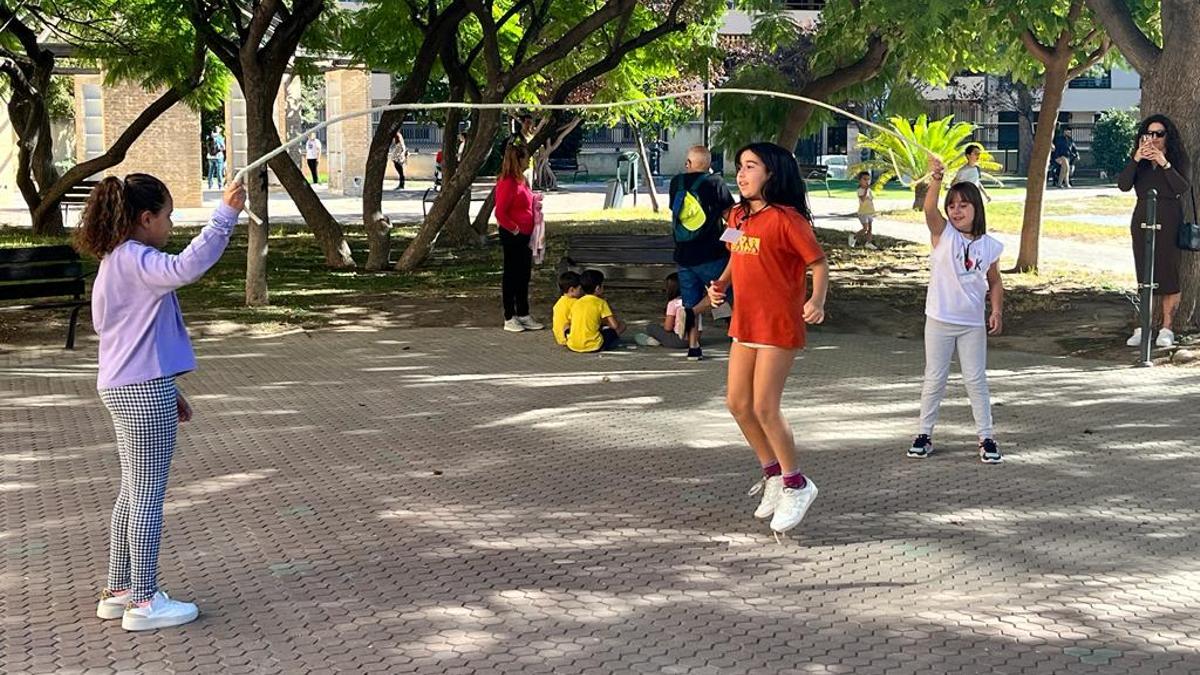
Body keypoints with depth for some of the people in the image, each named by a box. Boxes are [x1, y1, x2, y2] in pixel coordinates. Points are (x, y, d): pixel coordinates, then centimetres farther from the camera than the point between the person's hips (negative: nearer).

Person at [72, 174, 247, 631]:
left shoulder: (115, 263, 16)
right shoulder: (135, 260, -16)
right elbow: (186, 268, -37)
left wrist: (167, 390, 23)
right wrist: (225, 215, -34)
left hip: (124, 388, 10)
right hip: (145, 391, -10)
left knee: (132, 493, 17)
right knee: (149, 496, -3)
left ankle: (117, 592, 24)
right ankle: (144, 601, 4)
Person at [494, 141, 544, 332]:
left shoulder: (521, 180, 12)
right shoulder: (507, 183, -18)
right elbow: (500, 213, -23)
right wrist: (514, 229, -16)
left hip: (524, 235, 10)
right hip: (513, 237, -10)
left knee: (524, 275, 14)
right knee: (511, 275, -1)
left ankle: (523, 316, 22)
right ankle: (509, 319, 7)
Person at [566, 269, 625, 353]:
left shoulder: (576, 303, 12)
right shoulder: (601, 303, 0)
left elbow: (567, 326, 16)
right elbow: (614, 325, -5)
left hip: (572, 347, 5)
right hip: (593, 347, -5)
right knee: (621, 325, 8)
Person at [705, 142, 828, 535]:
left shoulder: (786, 218, -15)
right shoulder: (738, 216, 9)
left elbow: (818, 261, -14)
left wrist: (818, 300, -30)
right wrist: (721, 284, 5)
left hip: (779, 325, -8)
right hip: (745, 323, 8)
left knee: (764, 408, -8)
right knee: (738, 403, 10)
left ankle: (796, 486, 8)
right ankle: (773, 474, 27)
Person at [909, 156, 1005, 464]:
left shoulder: (989, 245, 0)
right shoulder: (943, 234, -6)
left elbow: (994, 281, 11)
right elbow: (929, 209, -26)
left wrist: (997, 310, -2)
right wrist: (936, 181, -43)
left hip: (973, 323, 1)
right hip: (940, 320, -1)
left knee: (976, 381, 7)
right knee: (934, 380, 7)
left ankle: (986, 438, 15)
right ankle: (925, 434, 18)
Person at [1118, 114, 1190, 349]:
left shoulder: (1179, 159, 1)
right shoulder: (1139, 161, 9)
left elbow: (1184, 189, -15)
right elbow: (1123, 186, -6)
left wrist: (1164, 164, -22)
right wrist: (1136, 159, -16)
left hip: (1168, 222, -3)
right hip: (1142, 220, 3)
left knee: (1168, 274, -4)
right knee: (1144, 274, 4)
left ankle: (1167, 329, 1)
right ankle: (1142, 328, 6)